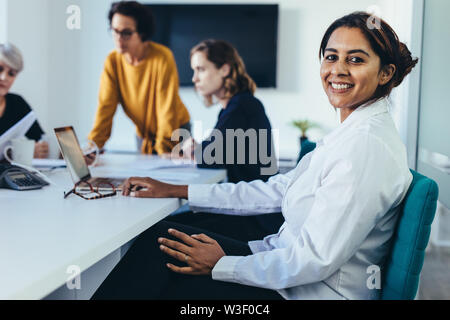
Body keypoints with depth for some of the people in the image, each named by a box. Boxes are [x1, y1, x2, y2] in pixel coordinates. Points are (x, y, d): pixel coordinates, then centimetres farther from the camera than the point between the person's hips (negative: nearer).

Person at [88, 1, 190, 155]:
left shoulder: (162, 58, -24)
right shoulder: (112, 61, -12)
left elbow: (168, 109, -24)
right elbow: (106, 107, -12)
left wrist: (163, 151, -27)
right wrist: (93, 145, -22)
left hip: (176, 129, -4)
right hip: (143, 134, 4)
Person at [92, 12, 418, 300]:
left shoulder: (367, 144, -23)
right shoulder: (350, 133, 9)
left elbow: (316, 260, -25)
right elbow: (277, 190, 12)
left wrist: (222, 266, -14)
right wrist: (176, 191, 13)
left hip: (313, 292, -8)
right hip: (287, 264, 9)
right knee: (157, 238, 1)